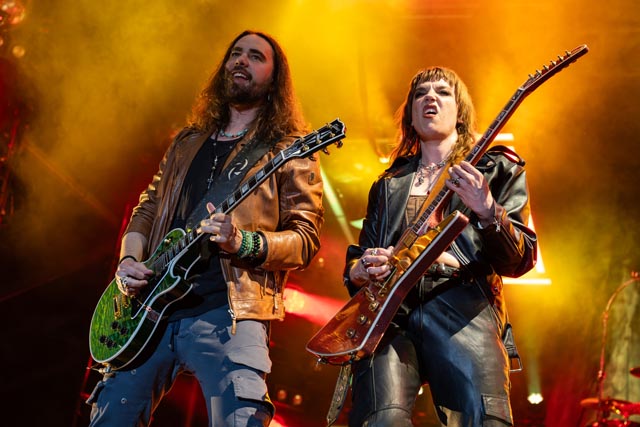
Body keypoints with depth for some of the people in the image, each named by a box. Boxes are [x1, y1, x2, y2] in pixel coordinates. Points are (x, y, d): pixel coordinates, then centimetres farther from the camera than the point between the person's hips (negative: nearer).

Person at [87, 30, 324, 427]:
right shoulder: (188, 141, 20)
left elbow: (306, 238, -5)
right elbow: (146, 210, 23)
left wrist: (242, 243, -22)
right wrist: (129, 261, 4)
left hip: (227, 309, -5)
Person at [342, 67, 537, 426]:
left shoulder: (496, 168, 17)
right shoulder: (388, 184, 26)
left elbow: (520, 261, 6)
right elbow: (355, 264, 28)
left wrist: (487, 211, -13)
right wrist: (361, 271, 3)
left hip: (462, 307, -2)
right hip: (389, 311, 2)